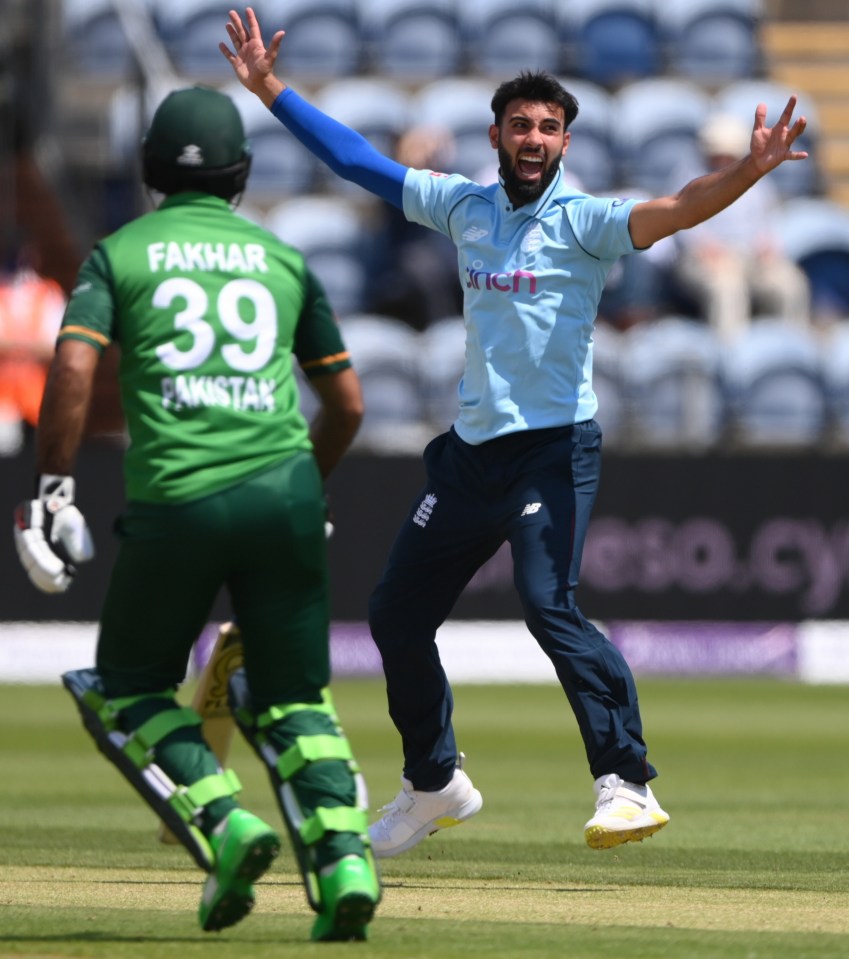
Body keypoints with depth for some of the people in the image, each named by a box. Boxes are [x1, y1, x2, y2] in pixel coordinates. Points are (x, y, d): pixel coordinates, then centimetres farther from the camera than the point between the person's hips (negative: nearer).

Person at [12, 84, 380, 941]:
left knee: (128, 685, 16)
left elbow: (73, 369, -8)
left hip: (175, 505, -2)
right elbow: (346, 403, 19)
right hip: (285, 489, 2)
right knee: (294, 698, 11)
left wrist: (50, 489, -3)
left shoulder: (121, 254, 8)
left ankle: (222, 823, -6)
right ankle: (343, 857, -10)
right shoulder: (284, 260, 17)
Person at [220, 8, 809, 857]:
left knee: (547, 603, -25)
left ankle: (627, 784, -25)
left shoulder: (584, 221, -7)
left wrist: (749, 172, -43)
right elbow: (356, 159, 17)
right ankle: (434, 785, 32)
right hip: (469, 449, 7)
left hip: (554, 445, -7)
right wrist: (270, 89, 17)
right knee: (396, 613, 13)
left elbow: (673, 212, -25)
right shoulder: (463, 205, 9)